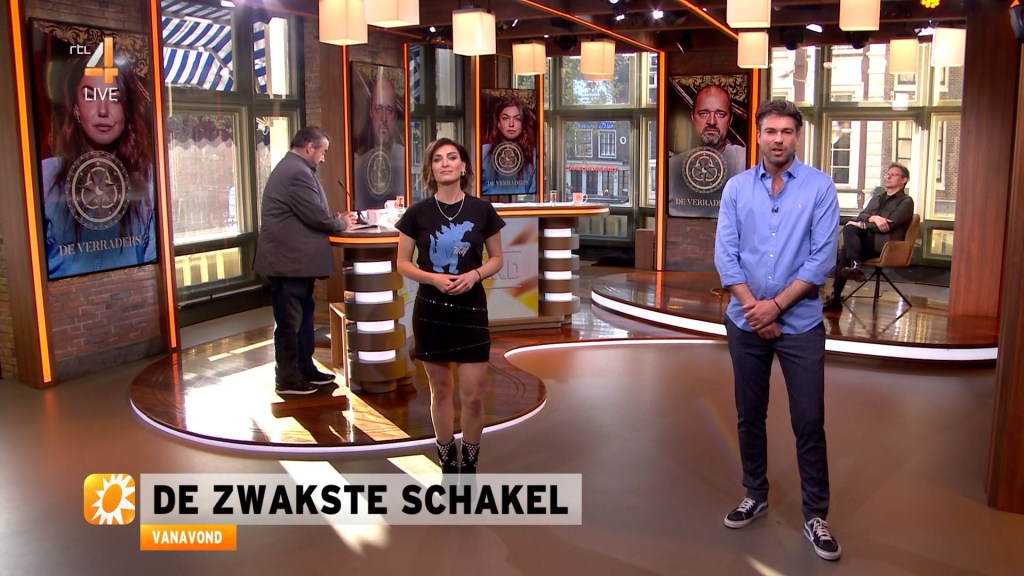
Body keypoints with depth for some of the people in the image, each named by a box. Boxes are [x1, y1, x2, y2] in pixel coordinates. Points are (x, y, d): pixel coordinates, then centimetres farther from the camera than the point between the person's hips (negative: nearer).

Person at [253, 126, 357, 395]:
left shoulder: (292, 168, 16)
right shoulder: (298, 172, -19)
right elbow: (316, 215, -21)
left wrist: (336, 220, 5)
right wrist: (342, 223, -4)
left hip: (292, 258, 11)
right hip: (289, 261, -11)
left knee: (302, 318, 18)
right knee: (290, 323, 0)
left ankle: (305, 370, 29)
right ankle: (288, 379, 10)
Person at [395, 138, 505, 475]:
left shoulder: (482, 211, -2)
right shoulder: (417, 213, -3)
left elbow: (496, 259, 6)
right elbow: (403, 264, 2)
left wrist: (475, 274, -14)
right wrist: (433, 278, -16)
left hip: (471, 309, 0)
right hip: (431, 310, 1)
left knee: (472, 395, -2)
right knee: (440, 390, 11)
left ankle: (470, 465, 20)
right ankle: (447, 464, 27)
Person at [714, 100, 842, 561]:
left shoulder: (819, 187, -5)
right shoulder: (737, 188, 2)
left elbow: (822, 257, -10)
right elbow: (725, 254, -3)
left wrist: (776, 305, -14)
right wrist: (754, 307, -12)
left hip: (800, 323, -2)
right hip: (745, 322, 3)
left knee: (809, 421, 1)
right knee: (749, 415, 13)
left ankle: (815, 515, 14)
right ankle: (755, 495, 30)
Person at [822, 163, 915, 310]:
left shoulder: (906, 202, 5)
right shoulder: (876, 198, 27)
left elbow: (888, 226, -9)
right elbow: (861, 216, 11)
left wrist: (862, 225, -8)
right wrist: (872, 218, -11)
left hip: (885, 244, -6)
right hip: (867, 240, 6)